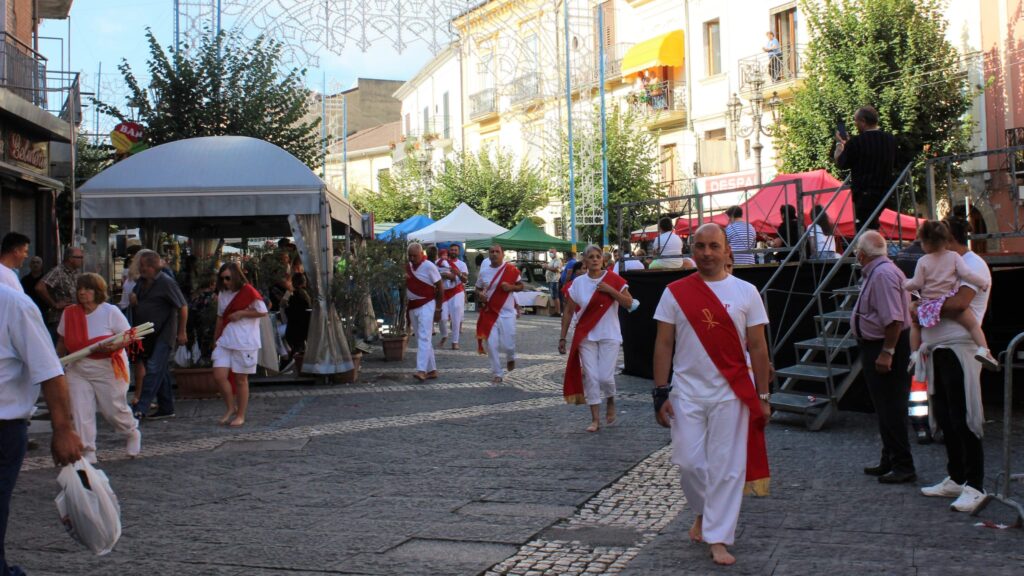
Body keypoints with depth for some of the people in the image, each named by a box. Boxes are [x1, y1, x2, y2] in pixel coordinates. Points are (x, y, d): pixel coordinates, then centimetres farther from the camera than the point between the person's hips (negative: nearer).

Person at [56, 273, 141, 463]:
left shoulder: (111, 311, -8)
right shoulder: (69, 313, 4)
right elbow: (62, 341, 16)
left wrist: (116, 345, -27)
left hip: (108, 369, -4)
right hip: (78, 369, 4)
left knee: (113, 409, 2)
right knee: (81, 411, -6)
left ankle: (132, 433, 33)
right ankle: (88, 452, 0)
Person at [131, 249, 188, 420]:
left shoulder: (166, 283, -12)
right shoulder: (141, 282, 10)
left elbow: (183, 307, -10)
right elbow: (136, 302, 26)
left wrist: (181, 332, -9)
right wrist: (132, 300, 4)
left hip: (163, 334, -8)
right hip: (146, 335, 8)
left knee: (154, 369, -12)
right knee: (161, 371, 12)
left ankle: (141, 409, -15)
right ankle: (166, 408, 18)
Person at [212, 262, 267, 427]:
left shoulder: (248, 292, -8)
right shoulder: (222, 294, 11)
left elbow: (262, 312, -8)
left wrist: (241, 313, -13)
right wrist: (215, 339, 18)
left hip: (245, 343, -5)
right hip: (225, 341, 5)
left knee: (240, 379, 2)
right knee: (219, 375, -6)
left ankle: (240, 415, 15)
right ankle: (230, 408, 15)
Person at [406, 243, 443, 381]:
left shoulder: (429, 266, -10)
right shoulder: (408, 267, 8)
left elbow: (439, 288, -8)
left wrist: (438, 310, -9)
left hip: (426, 305, -7)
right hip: (412, 307, 7)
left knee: (424, 338, -17)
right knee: (421, 340, 9)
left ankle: (421, 370, -27)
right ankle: (432, 370, 16)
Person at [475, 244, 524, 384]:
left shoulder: (511, 270, -5)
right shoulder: (483, 271, 1)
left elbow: (521, 286, 4)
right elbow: (478, 289, 12)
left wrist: (511, 287, -16)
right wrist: (479, 295, -12)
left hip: (507, 312, -2)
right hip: (489, 312, 2)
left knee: (507, 344, -3)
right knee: (491, 344, -3)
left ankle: (510, 358, 35)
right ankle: (498, 373, 11)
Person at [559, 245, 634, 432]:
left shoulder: (613, 279, -2)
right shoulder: (578, 283, 2)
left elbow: (629, 303, -6)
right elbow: (569, 312, 5)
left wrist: (610, 290, -17)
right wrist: (562, 337, 3)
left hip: (609, 336, -2)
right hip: (586, 337, 2)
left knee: (605, 376, -8)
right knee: (590, 376, -1)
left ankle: (611, 402, 26)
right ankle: (595, 419, 7)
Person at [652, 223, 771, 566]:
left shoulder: (745, 292, 1)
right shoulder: (675, 293, 2)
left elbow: (757, 347, 3)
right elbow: (663, 344, 3)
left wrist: (762, 396, 2)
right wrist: (661, 393, -2)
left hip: (731, 393, -1)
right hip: (687, 391, 1)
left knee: (726, 467, 0)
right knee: (690, 463, 2)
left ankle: (718, 539, 9)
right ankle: (704, 512, 31)